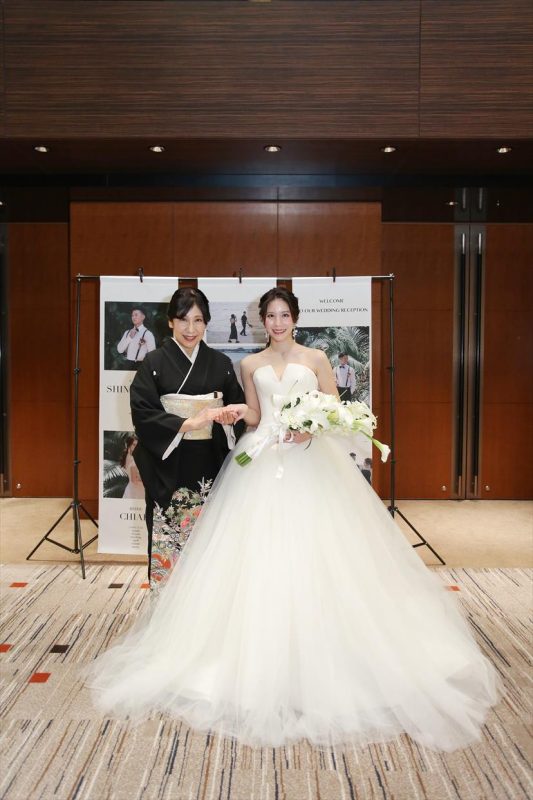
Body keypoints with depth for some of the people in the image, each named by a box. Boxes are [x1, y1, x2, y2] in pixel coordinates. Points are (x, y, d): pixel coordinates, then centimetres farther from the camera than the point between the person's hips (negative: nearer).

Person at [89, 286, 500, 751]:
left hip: (311, 462, -2)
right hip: (263, 462, 2)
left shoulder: (316, 359, 5)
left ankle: (321, 658, 13)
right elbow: (256, 418, 15)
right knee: (261, 553, -1)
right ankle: (265, 655, 14)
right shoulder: (251, 364, 12)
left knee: (313, 551, -3)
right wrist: (239, 412, -6)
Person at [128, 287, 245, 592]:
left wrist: (229, 416, -13)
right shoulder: (154, 364, 1)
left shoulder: (220, 363, 8)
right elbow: (142, 413, -8)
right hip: (169, 467, -2)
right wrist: (188, 423, -17)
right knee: (168, 543, 0)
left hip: (209, 468, 2)